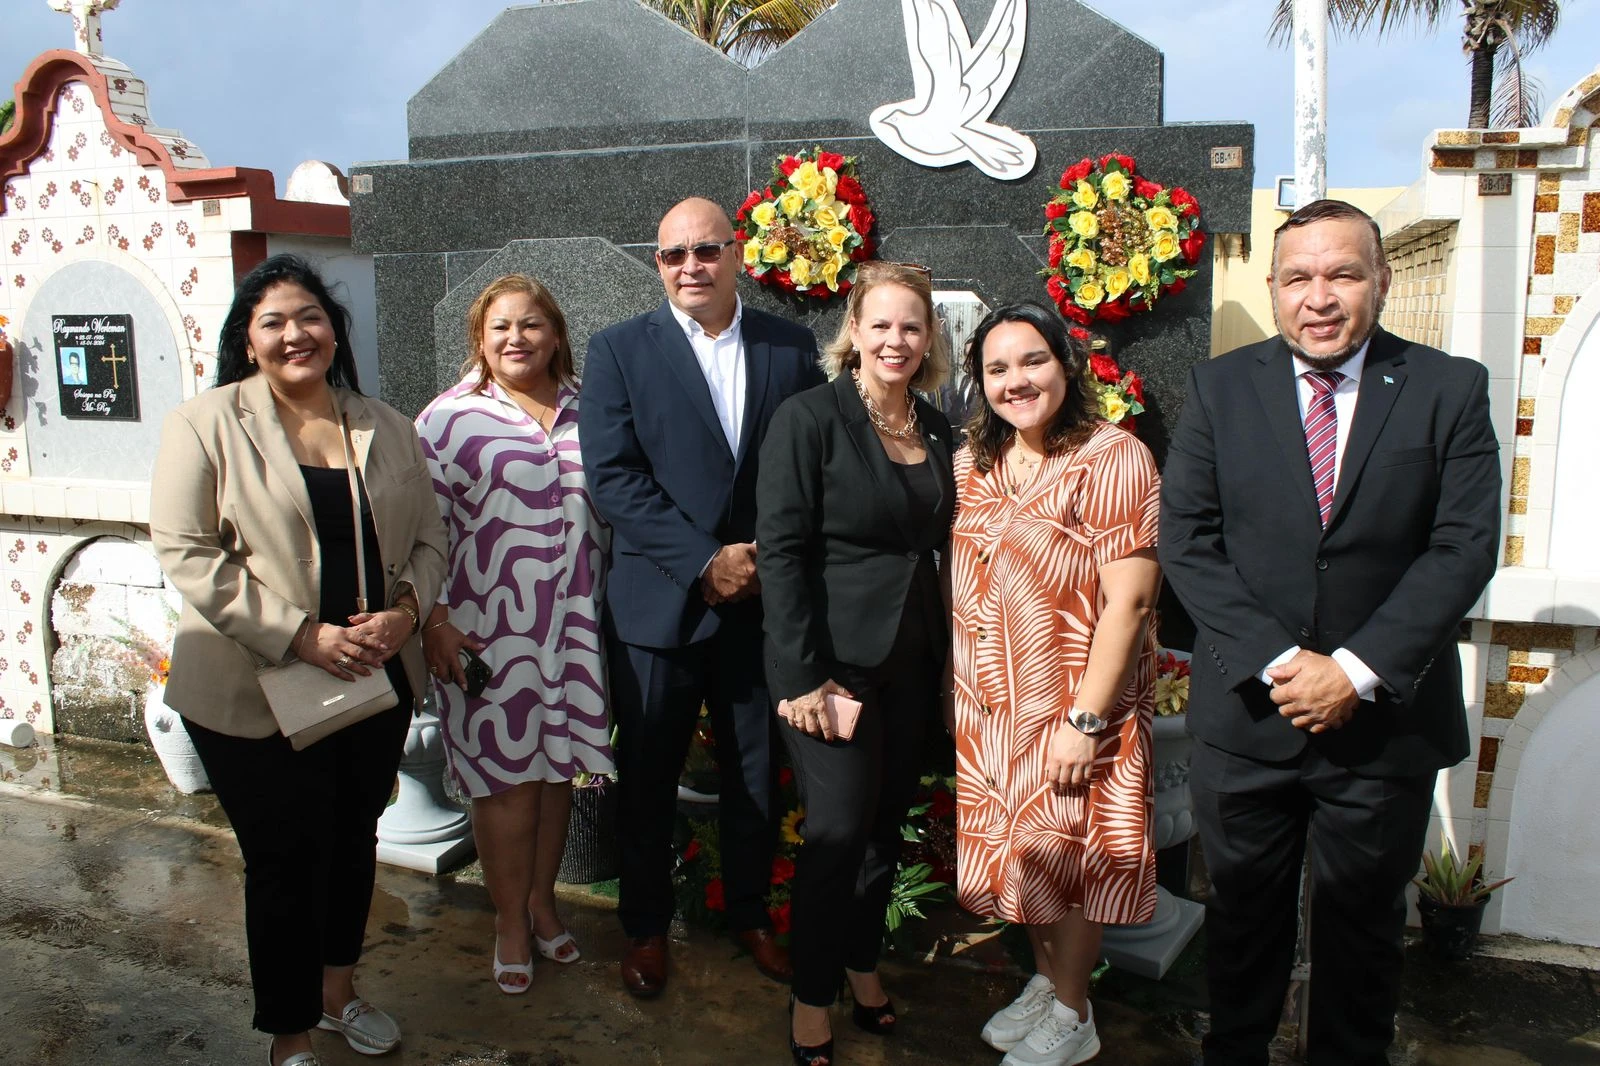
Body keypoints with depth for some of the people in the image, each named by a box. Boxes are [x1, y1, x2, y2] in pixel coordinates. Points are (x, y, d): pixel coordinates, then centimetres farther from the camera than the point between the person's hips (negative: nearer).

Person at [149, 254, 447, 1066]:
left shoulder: (386, 429, 7)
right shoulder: (206, 424, -6)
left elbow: (428, 537, 8)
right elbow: (187, 552, -12)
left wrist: (405, 609, -12)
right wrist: (301, 636, -19)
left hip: (375, 681, 4)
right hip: (258, 692, -4)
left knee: (353, 840, 19)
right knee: (283, 860, 8)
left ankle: (337, 989, 43)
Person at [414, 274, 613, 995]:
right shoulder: (450, 417, -3)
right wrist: (433, 620, -9)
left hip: (577, 623, 4)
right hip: (487, 630, -3)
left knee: (557, 767, 14)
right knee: (505, 775, 6)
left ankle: (542, 902, 34)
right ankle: (511, 923, 25)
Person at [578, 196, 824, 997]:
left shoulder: (792, 348, 3)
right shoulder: (618, 350, -2)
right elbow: (612, 477, -11)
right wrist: (702, 563, -16)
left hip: (761, 599, 2)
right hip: (657, 601, -1)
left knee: (755, 772, 15)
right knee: (647, 775, 11)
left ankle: (749, 913, 36)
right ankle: (645, 925, 32)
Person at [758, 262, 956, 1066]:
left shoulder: (934, 428, 9)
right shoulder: (809, 418, -10)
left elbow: (934, 541, 14)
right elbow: (780, 550, -14)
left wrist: (943, 653, 7)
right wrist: (802, 675, -18)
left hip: (912, 660, 6)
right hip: (833, 660, -6)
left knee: (887, 821, 14)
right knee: (838, 828, -2)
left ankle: (861, 959, 36)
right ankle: (812, 994, 19)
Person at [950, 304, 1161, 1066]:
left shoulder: (1114, 459, -15)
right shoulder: (974, 464, 4)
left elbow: (1128, 600, -19)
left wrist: (1085, 719, -22)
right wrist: (955, 684, 6)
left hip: (1072, 704, -6)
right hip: (987, 703, 6)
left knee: (1064, 851, 7)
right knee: (1014, 845, 16)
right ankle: (1044, 980, 39)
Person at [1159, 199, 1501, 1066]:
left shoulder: (1450, 391, -2)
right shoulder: (1220, 389, 0)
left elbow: (1464, 546, -8)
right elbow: (1185, 539, -6)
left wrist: (1357, 669, -17)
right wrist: (1275, 661, -15)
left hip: (1385, 719, 0)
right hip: (1245, 713, 1)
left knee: (1362, 921, 17)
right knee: (1243, 910, 16)